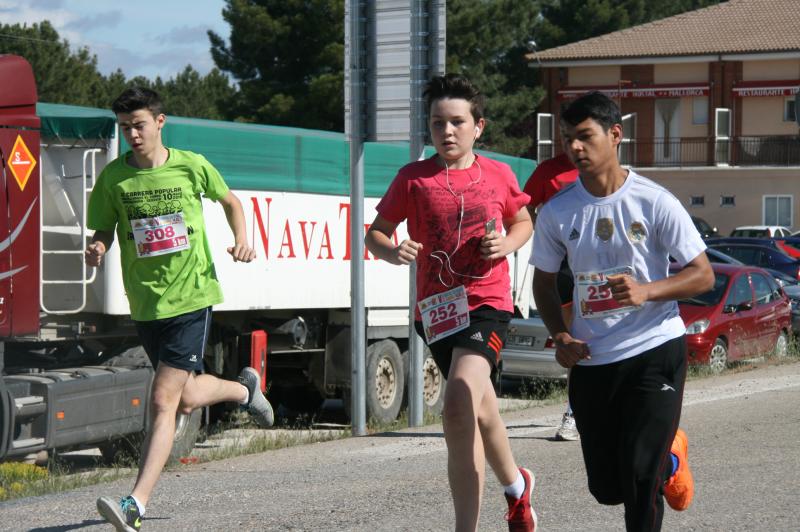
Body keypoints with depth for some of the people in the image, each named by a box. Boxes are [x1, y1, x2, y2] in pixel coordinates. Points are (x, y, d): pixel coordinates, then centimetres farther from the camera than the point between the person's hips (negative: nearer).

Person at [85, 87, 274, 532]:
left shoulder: (192, 166, -3)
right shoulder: (113, 177, -1)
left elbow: (230, 200, 15)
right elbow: (104, 232, 7)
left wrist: (242, 239, -1)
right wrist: (97, 250, -16)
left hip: (191, 298, -3)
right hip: (145, 304, 4)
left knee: (164, 401, -13)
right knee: (186, 398, 16)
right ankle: (244, 388, 49)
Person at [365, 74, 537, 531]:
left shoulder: (499, 175, 2)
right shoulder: (414, 178, 0)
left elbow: (523, 223, 19)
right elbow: (376, 233, 6)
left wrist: (506, 244, -3)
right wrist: (393, 251, -17)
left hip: (487, 304, -3)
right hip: (436, 309, 3)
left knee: (459, 407, -25)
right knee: (481, 410, 18)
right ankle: (516, 484, 46)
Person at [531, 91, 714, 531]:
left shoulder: (655, 202, -9)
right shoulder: (557, 212, 0)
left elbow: (702, 276, -5)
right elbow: (544, 281, 13)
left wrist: (646, 291, -23)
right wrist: (559, 335, -5)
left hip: (655, 350, -4)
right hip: (590, 360, 4)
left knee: (639, 477, -13)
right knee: (606, 489, 11)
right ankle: (668, 456, 42)